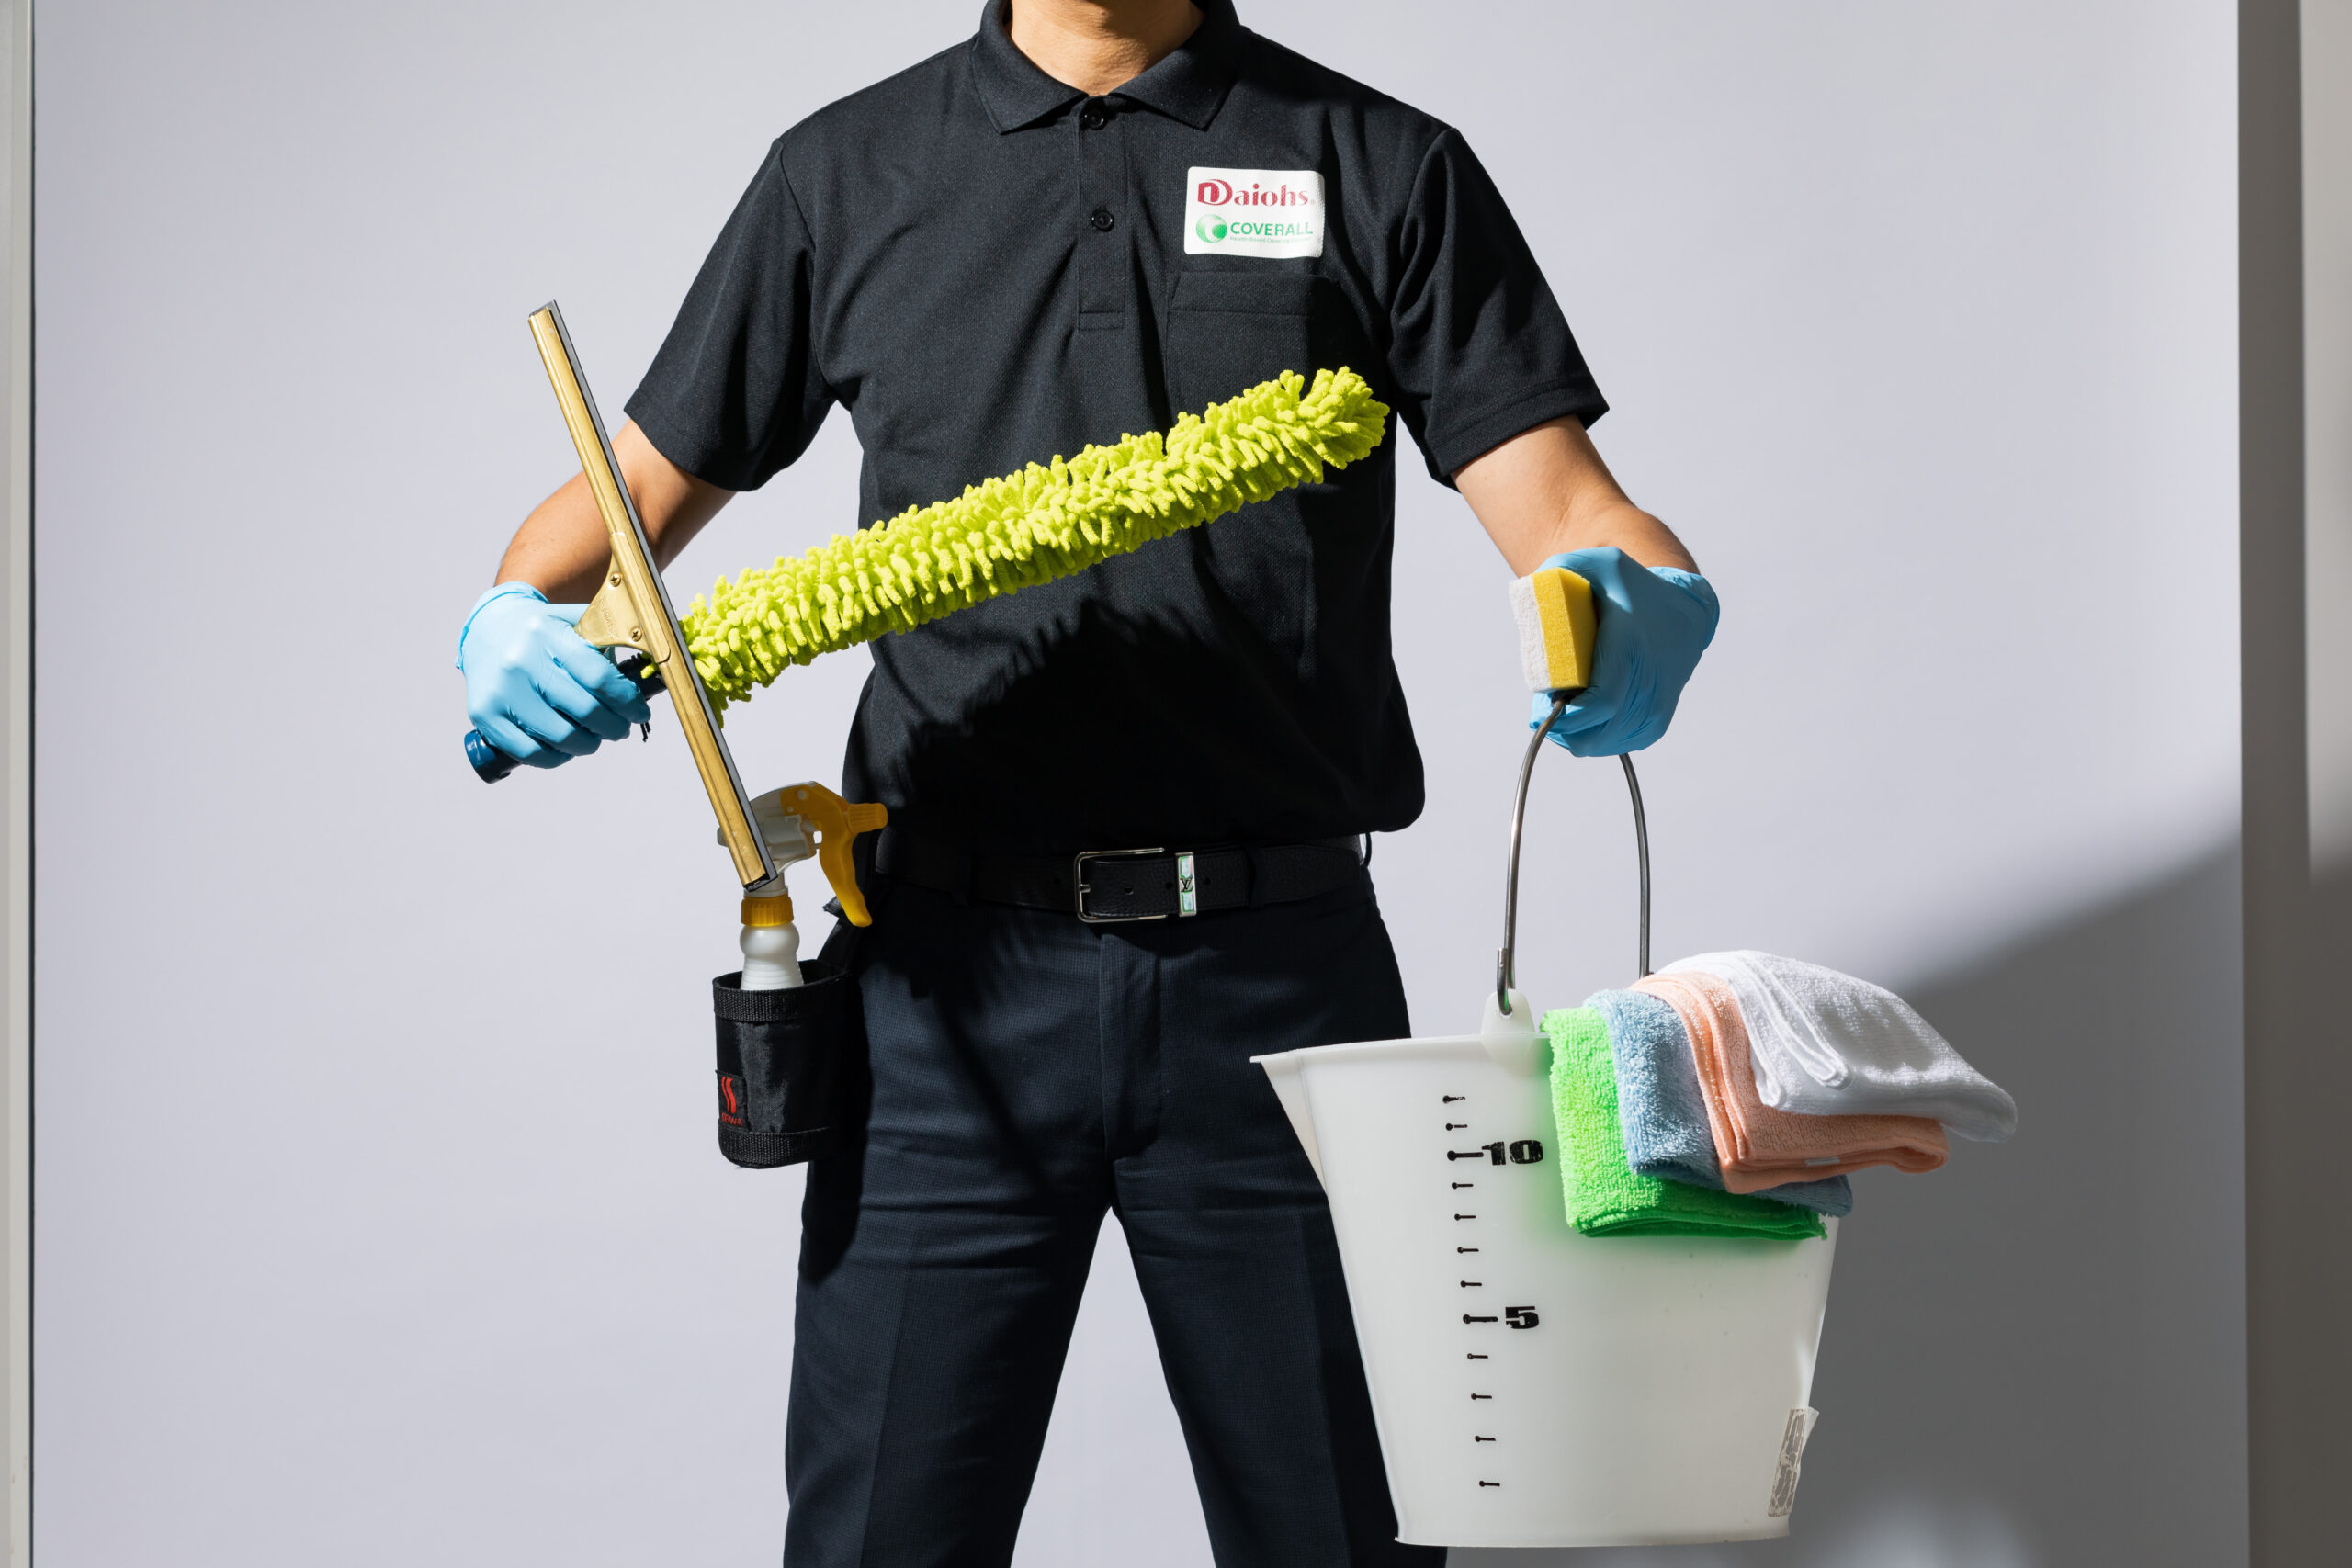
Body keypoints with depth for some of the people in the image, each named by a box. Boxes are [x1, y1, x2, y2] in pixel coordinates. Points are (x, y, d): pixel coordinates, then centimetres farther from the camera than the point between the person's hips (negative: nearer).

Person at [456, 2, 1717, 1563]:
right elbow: (644, 489, 16)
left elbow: (1566, 505, -1)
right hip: (957, 973, 1)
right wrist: (520, 617, -6)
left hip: (1279, 970, 0)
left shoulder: (1386, 169, 7)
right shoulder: (848, 174, 11)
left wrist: (1645, 609, -25)